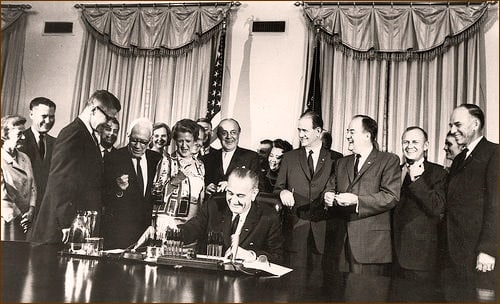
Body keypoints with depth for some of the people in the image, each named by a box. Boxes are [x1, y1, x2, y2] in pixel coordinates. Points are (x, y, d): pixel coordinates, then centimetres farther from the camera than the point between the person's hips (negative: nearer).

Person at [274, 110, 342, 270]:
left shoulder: (336, 159, 7)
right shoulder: (289, 158, 12)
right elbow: (277, 188, 10)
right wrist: (282, 191, -11)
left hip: (323, 230, -1)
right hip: (295, 228, 1)